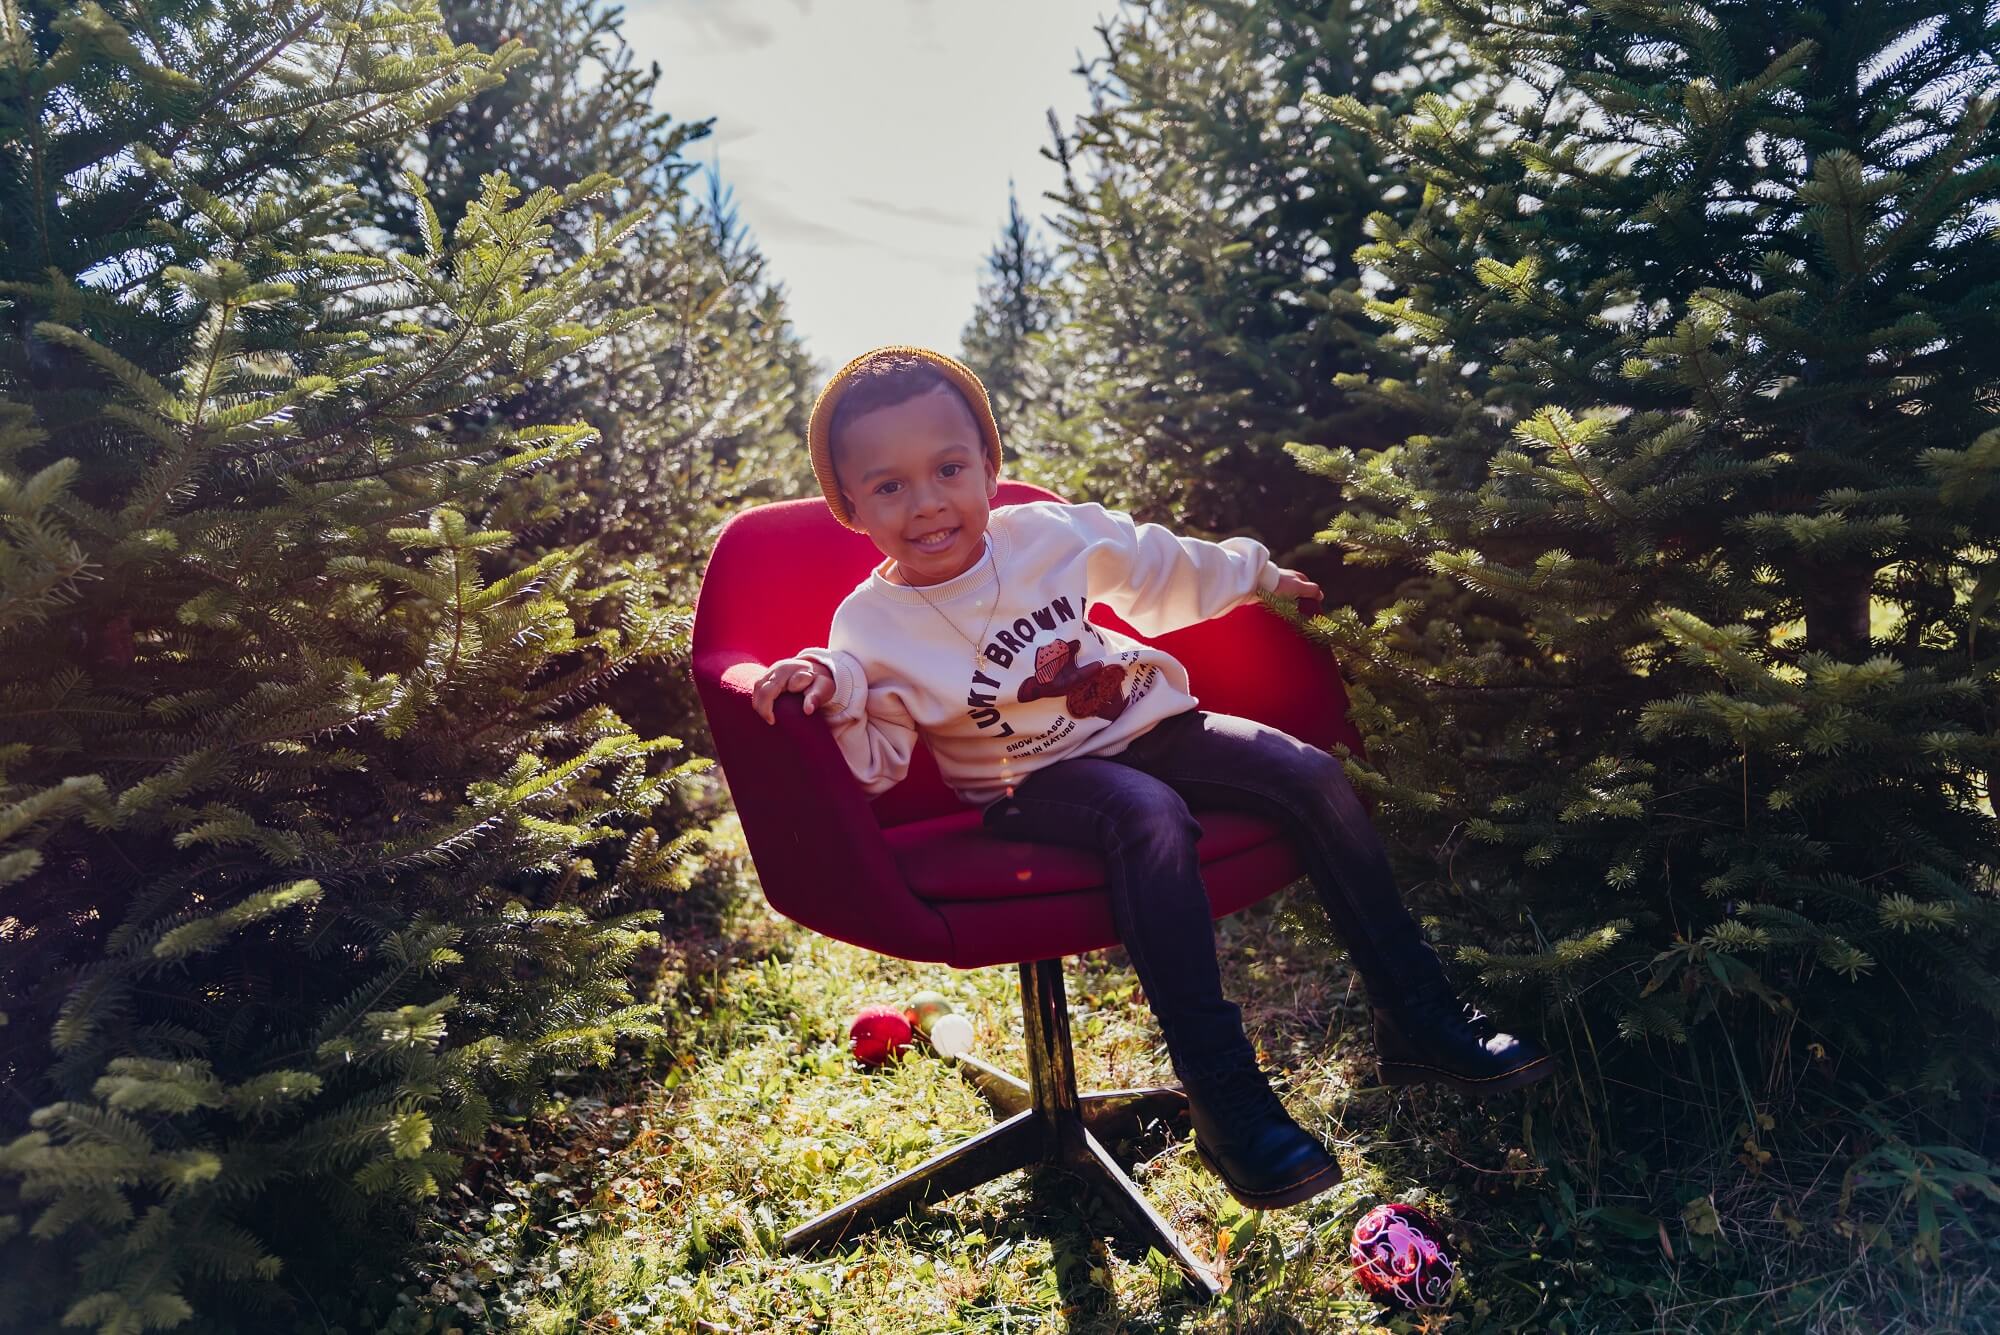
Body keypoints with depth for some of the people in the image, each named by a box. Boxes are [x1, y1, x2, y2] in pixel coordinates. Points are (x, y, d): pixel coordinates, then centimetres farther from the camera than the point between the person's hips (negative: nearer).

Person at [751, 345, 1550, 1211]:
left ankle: (1419, 1019, 1)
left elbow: (1167, 570, 17)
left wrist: (1253, 572, 29)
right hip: (1034, 782, -5)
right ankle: (1224, 1100, -30)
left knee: (1314, 776, -10)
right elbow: (874, 765, -12)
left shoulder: (1054, 533, 1)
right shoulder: (871, 627, -9)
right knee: (1152, 820, -36)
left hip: (1149, 726, 5)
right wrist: (832, 689, -31)